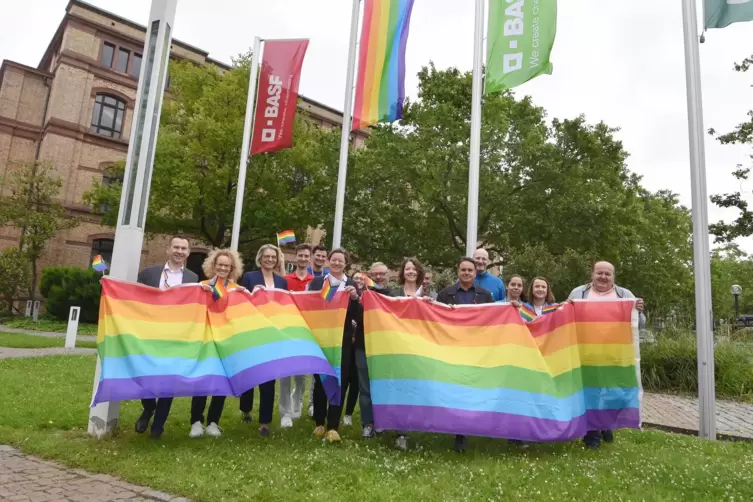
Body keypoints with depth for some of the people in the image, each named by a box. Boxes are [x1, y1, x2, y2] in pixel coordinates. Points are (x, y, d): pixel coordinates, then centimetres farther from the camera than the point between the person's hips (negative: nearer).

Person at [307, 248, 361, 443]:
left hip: (342, 340, 0)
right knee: (319, 380, 9)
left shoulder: (352, 285, 5)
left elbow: (358, 317, -1)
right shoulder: (316, 282, 6)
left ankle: (333, 427, 8)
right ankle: (319, 423, 23)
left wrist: (355, 298, -16)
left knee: (339, 382, 0)